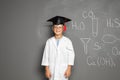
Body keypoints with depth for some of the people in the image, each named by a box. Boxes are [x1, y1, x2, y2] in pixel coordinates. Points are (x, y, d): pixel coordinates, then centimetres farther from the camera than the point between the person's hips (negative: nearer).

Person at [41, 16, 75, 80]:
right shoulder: (49, 41, 1)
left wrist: (69, 69, -7)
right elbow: (46, 55, 2)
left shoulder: (67, 41, -2)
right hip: (52, 70, 1)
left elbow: (71, 55, -2)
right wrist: (47, 69, -1)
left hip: (63, 70, -1)